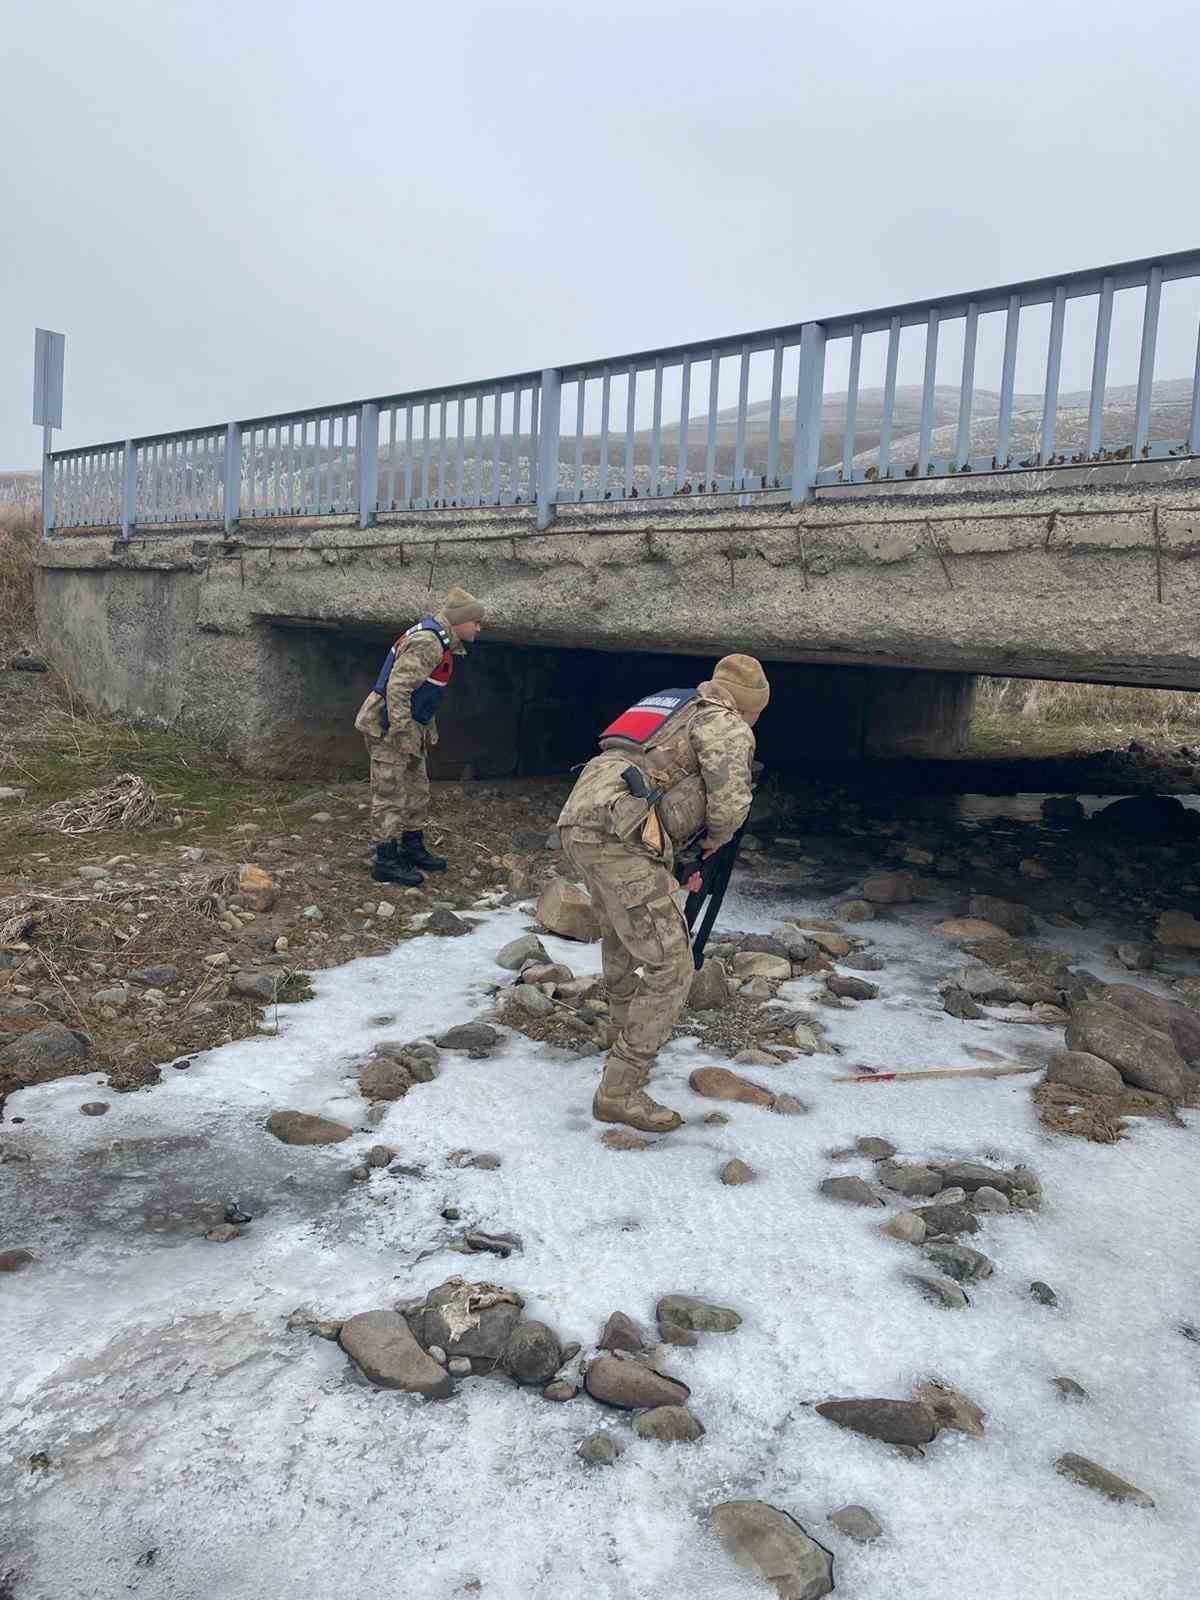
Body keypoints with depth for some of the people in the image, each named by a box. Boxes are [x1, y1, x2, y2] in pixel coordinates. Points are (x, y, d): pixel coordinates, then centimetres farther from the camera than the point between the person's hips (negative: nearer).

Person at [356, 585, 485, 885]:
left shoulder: (440, 641, 12)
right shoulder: (427, 642, -22)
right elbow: (397, 688, -27)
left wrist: (429, 729, 25)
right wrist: (402, 734, -27)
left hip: (409, 725, 11)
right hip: (389, 726, -11)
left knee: (416, 790, 18)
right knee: (391, 795, -5)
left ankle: (413, 849, 30)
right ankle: (386, 861, 2)